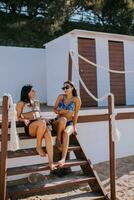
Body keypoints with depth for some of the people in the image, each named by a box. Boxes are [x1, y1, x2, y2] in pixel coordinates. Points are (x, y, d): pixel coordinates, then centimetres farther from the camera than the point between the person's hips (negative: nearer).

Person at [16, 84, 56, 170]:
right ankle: (39, 147, -18)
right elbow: (18, 117, 11)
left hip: (40, 126, 4)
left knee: (48, 134, -33)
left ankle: (51, 162, -36)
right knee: (42, 122, -39)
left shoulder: (37, 102, 24)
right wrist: (26, 119, -8)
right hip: (29, 127, -4)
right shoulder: (21, 103, 9)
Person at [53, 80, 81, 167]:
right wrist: (59, 111, -11)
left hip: (70, 123, -1)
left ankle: (63, 158, -45)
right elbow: (54, 109, 12)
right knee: (63, 119, -38)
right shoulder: (61, 97, 10)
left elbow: (76, 114, -5)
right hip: (58, 122, 1)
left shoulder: (76, 99, 1)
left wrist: (74, 126, -16)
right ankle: (58, 140, -22)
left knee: (66, 133, -37)